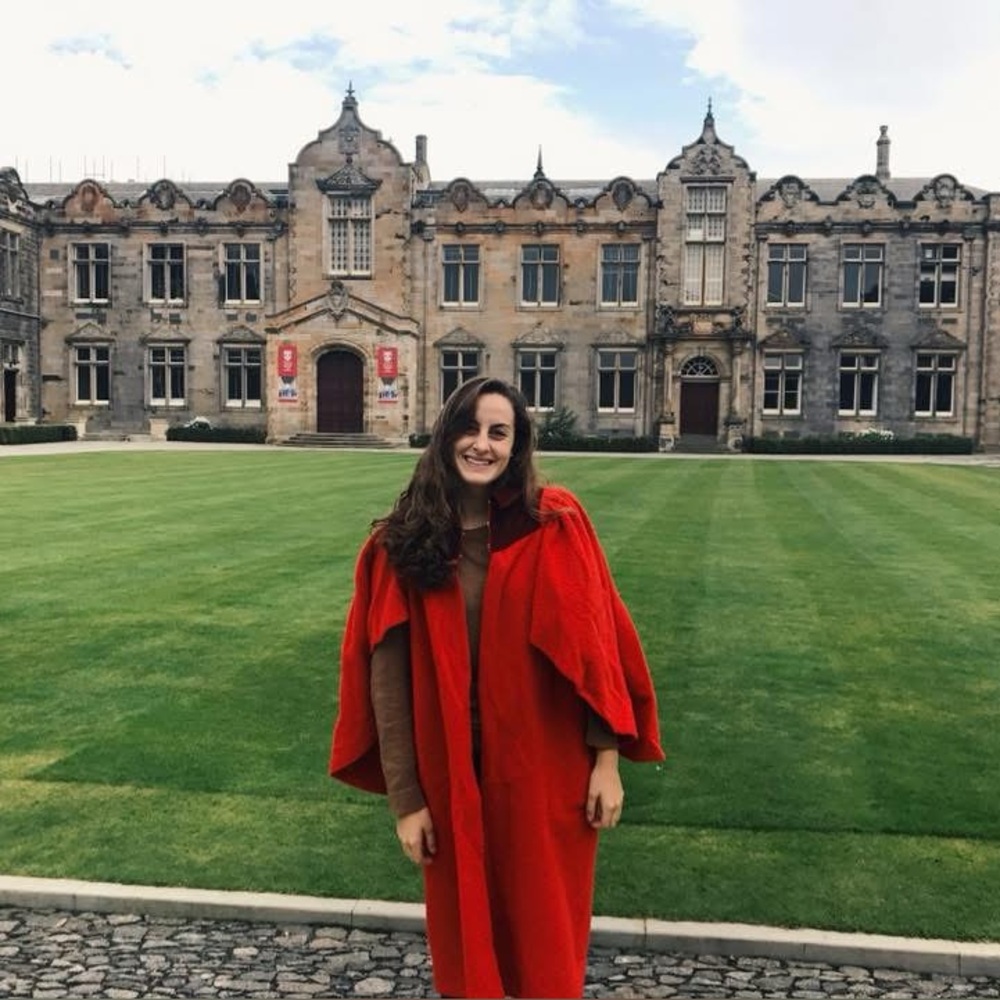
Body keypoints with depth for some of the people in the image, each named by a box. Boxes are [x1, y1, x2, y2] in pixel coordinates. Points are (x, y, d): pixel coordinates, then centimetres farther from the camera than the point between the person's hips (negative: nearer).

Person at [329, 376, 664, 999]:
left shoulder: (555, 525, -6)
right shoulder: (403, 542, -6)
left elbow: (594, 643, -4)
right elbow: (387, 675, -5)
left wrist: (607, 760, -7)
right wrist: (404, 798, -5)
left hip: (546, 770, 0)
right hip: (451, 775, 1)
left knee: (545, 932, 13)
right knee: (464, 932, 16)